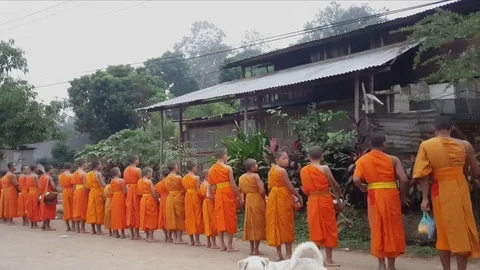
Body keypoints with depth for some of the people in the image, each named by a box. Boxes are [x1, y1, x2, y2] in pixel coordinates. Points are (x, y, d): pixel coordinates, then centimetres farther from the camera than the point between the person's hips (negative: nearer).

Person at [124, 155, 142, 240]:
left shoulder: (125, 170, 9)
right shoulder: (138, 170, -10)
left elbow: (125, 182, 9)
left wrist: (128, 188, 14)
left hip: (128, 191, 6)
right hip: (136, 190, -6)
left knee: (130, 211, 9)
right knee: (136, 211, 0)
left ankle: (132, 234, 13)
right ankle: (136, 234, 1)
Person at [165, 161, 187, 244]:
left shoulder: (167, 178, 5)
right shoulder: (178, 178, -12)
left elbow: (167, 188, 10)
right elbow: (183, 189, -5)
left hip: (170, 199, 6)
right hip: (179, 198, -6)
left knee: (172, 218, 8)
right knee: (179, 218, 1)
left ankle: (174, 238, 11)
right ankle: (179, 238, 1)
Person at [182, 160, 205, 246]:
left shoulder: (184, 178, 8)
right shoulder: (196, 178, -10)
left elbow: (184, 189, 9)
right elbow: (198, 190, -11)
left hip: (187, 197, 6)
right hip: (195, 197, -6)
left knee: (189, 217, 9)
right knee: (197, 217, -1)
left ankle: (191, 240, 12)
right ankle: (197, 241, -1)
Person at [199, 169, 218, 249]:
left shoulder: (202, 184, 10)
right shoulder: (208, 184, -17)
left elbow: (202, 194, 11)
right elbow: (208, 195, -29)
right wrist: (215, 199, -16)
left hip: (204, 203, 9)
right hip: (210, 204, -9)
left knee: (207, 222, 13)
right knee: (212, 222, -4)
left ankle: (208, 243, 18)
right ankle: (213, 244, -3)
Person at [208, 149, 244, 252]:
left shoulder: (211, 170, 8)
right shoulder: (228, 168, -9)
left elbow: (210, 185, 9)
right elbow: (233, 184, -11)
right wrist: (240, 197, -6)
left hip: (218, 194, 5)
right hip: (228, 194, -5)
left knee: (220, 218, 10)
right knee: (230, 219, 1)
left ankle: (222, 245, 14)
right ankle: (230, 246, 2)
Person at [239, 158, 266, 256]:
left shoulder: (241, 177, 6)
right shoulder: (255, 175, -12)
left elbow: (241, 191, 7)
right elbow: (262, 190, -16)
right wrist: (263, 198, 0)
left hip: (248, 200, 6)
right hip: (257, 200, -6)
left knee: (250, 223, 12)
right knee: (257, 223, 0)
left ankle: (251, 249, 16)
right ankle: (256, 249, 1)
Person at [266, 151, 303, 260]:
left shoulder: (271, 170, 9)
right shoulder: (282, 170, -14)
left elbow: (270, 186, 12)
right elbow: (290, 187, -13)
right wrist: (299, 197, -1)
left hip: (273, 198, 7)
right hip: (283, 198, -7)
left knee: (276, 224, 9)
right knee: (286, 224, 0)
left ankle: (279, 253, 13)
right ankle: (288, 253, 3)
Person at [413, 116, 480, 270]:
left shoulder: (425, 146, -2)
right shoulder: (465, 145, 0)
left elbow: (424, 174, -6)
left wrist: (425, 198, -2)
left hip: (440, 191, 0)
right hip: (460, 190, 0)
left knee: (443, 231, 11)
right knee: (462, 230, 8)